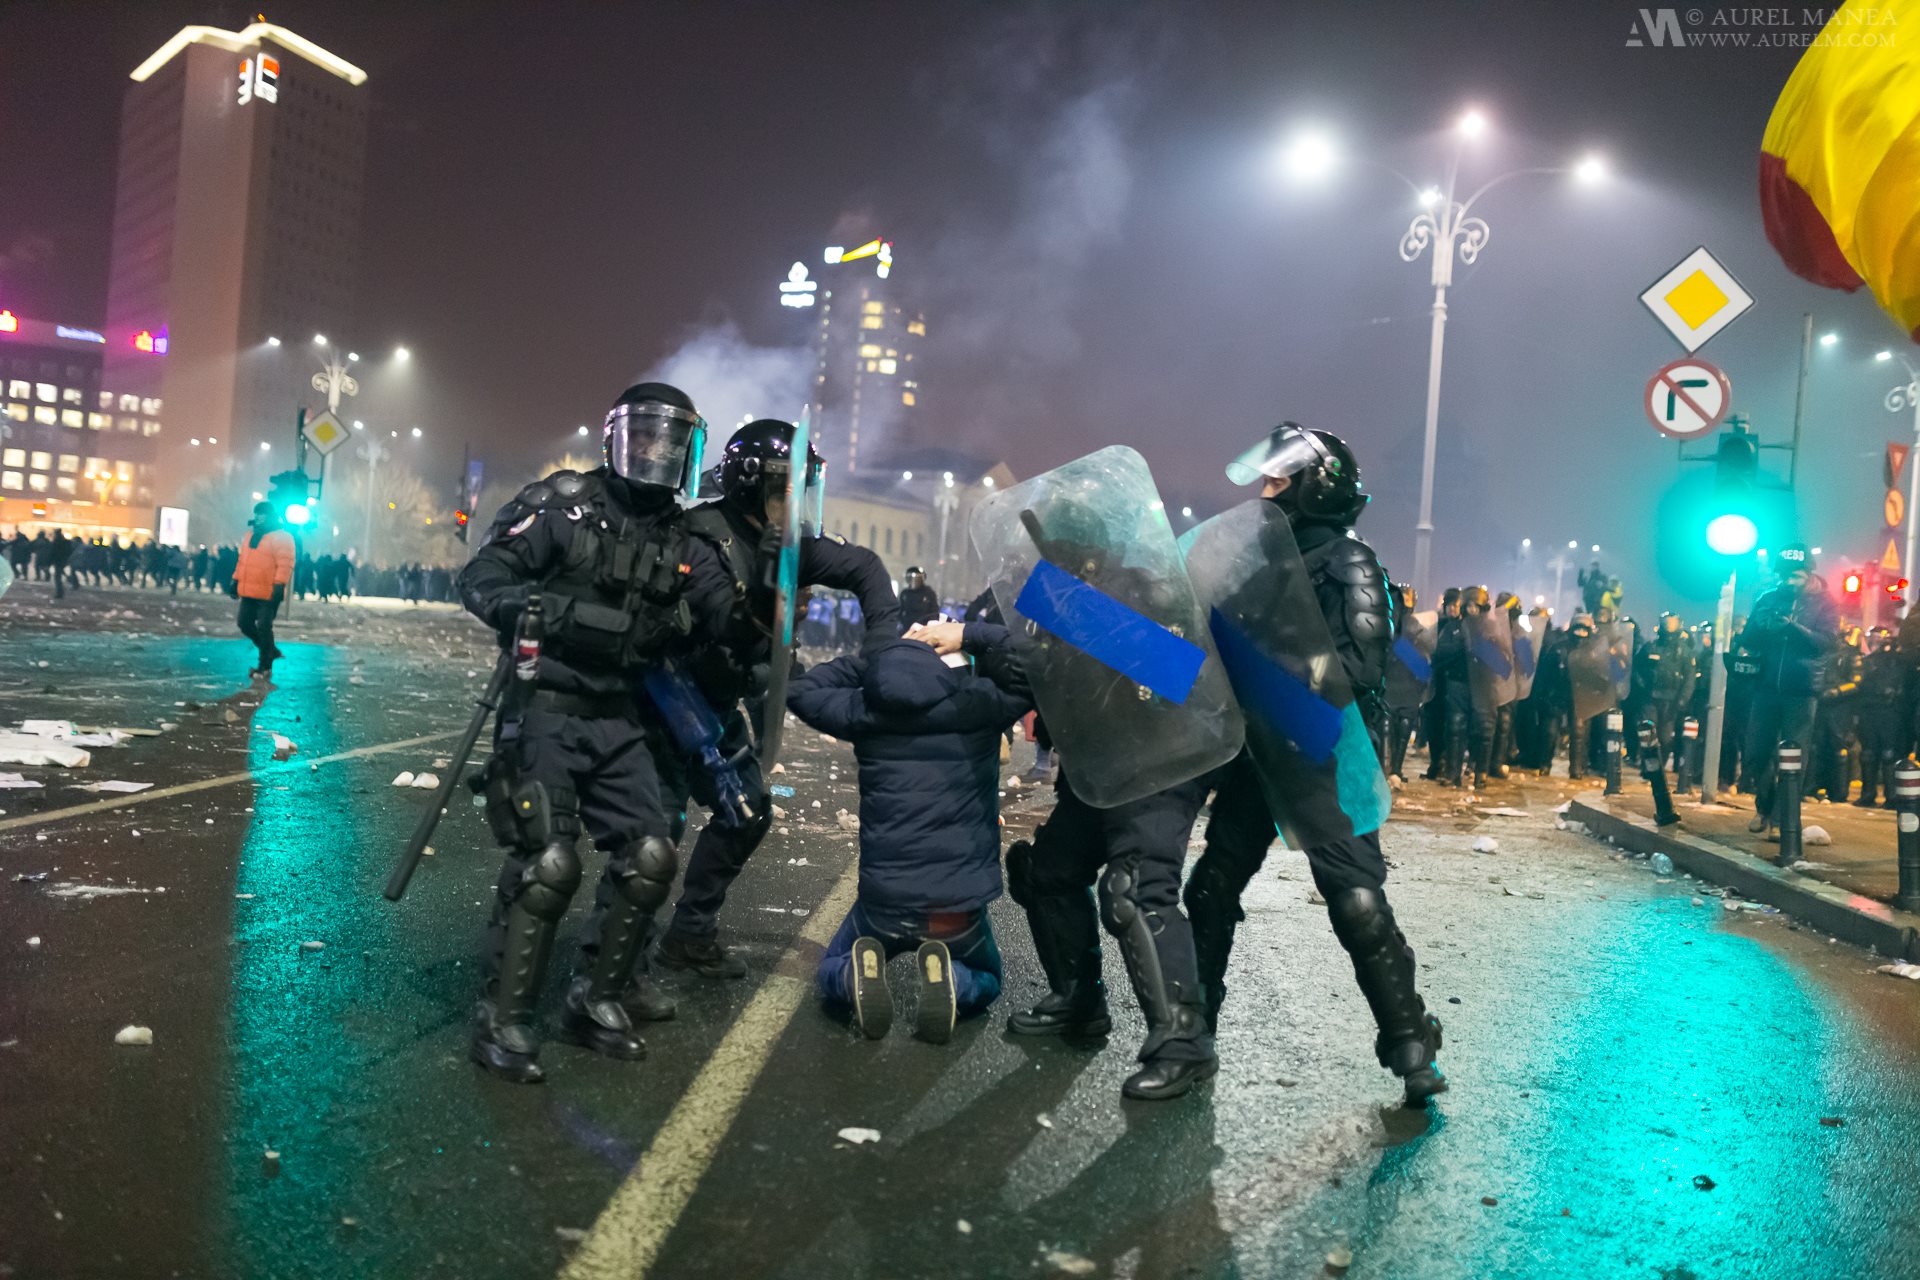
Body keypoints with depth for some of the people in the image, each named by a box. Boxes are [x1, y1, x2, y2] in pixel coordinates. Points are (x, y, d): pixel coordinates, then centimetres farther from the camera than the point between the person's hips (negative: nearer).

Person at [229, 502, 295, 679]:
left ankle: (265, 667, 4)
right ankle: (271, 650, 28)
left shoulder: (282, 537, -10)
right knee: (245, 624, 11)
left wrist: (279, 585, -27)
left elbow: (285, 564, -18)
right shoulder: (252, 535, 17)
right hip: (249, 592, 9)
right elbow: (243, 560, 24)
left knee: (264, 628, -6)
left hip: (268, 593, -9)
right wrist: (236, 581, 20)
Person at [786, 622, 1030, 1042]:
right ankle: (948, 980, -7)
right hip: (959, 904, -1)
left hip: (882, 898, 1)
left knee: (832, 974, 28)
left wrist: (874, 658, 10)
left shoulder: (866, 707, -2)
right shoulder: (979, 703, -8)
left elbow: (801, 691, 15)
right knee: (985, 982, 29)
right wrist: (972, 636, 3)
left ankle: (860, 975, -8)